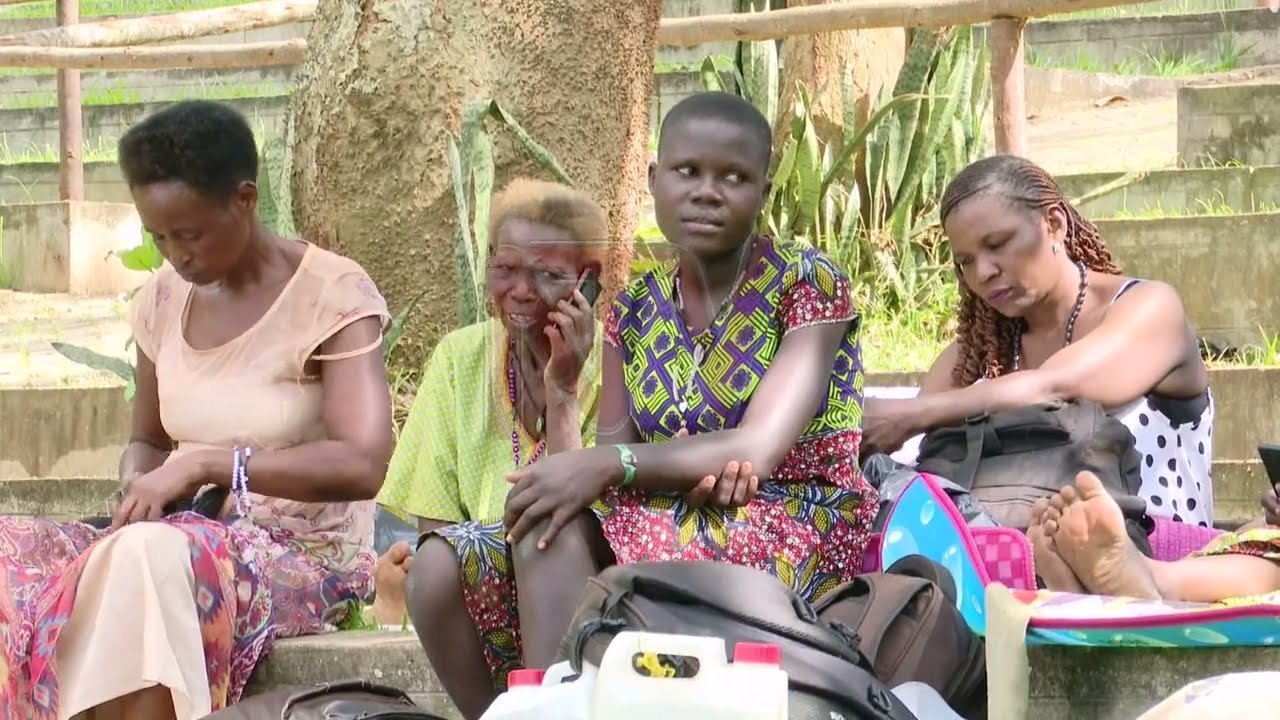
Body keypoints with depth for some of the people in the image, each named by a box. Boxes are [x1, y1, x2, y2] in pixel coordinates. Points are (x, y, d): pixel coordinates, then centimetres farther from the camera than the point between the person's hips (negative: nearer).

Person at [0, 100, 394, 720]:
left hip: (305, 558, -6)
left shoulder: (333, 295, -10)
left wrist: (205, 464, -24)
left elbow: (362, 466, -22)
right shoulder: (164, 300, 9)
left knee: (148, 560, -38)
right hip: (187, 541, 7)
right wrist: (141, 489, -3)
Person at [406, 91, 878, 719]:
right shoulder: (634, 311, 11)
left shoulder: (809, 284, -5)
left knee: (550, 538, -32)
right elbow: (611, 447, 0)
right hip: (670, 524, 6)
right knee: (439, 573, -19)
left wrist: (612, 463, -27)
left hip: (800, 529, -5)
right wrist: (692, 464, -22)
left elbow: (760, 449, -16)